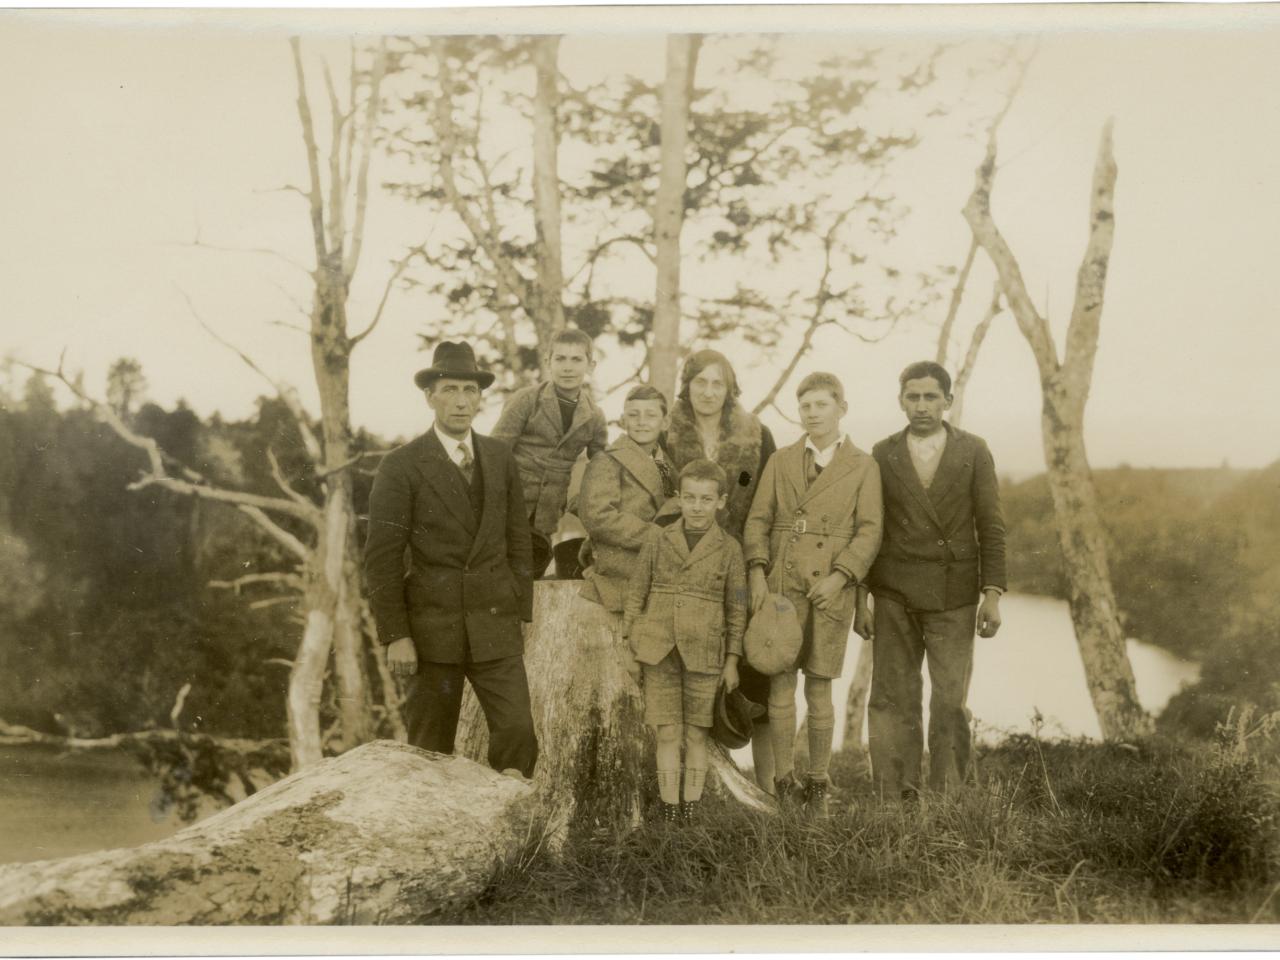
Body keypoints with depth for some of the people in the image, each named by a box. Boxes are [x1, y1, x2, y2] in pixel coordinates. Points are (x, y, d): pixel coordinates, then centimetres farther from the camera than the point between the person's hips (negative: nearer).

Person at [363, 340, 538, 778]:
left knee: (518, 733, -5)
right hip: (432, 627, -3)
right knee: (431, 750, 6)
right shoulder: (401, 466, -5)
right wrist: (395, 636, -11)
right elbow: (382, 557, -7)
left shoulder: (501, 458, 8)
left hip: (495, 627, 3)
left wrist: (521, 613, 10)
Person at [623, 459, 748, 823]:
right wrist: (629, 641, 3)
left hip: (704, 655, 0)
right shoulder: (657, 539, 2)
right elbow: (636, 592, 7)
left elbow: (737, 608, 5)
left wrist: (732, 660, 3)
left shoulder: (729, 548, 1)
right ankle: (668, 813, 12)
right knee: (667, 734, 3)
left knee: (696, 736, 8)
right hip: (659, 652, 0)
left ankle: (691, 812, 18)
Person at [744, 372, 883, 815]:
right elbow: (757, 520, 8)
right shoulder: (780, 461, 12)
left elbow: (869, 531, -1)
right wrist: (757, 572, -6)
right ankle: (784, 783, 11)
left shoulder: (863, 467, 6)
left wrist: (839, 577, -15)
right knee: (780, 685, 1)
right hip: (779, 584, 2)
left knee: (819, 690, 2)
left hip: (831, 588, -2)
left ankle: (817, 785, 14)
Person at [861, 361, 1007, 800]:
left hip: (955, 598, -1)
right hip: (895, 597, 1)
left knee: (950, 703, -1)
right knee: (892, 701, 1)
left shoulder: (973, 451, 3)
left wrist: (992, 594, -4)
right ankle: (895, 797, 9)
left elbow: (990, 527, 3)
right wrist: (860, 599, 3)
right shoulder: (882, 454, 5)